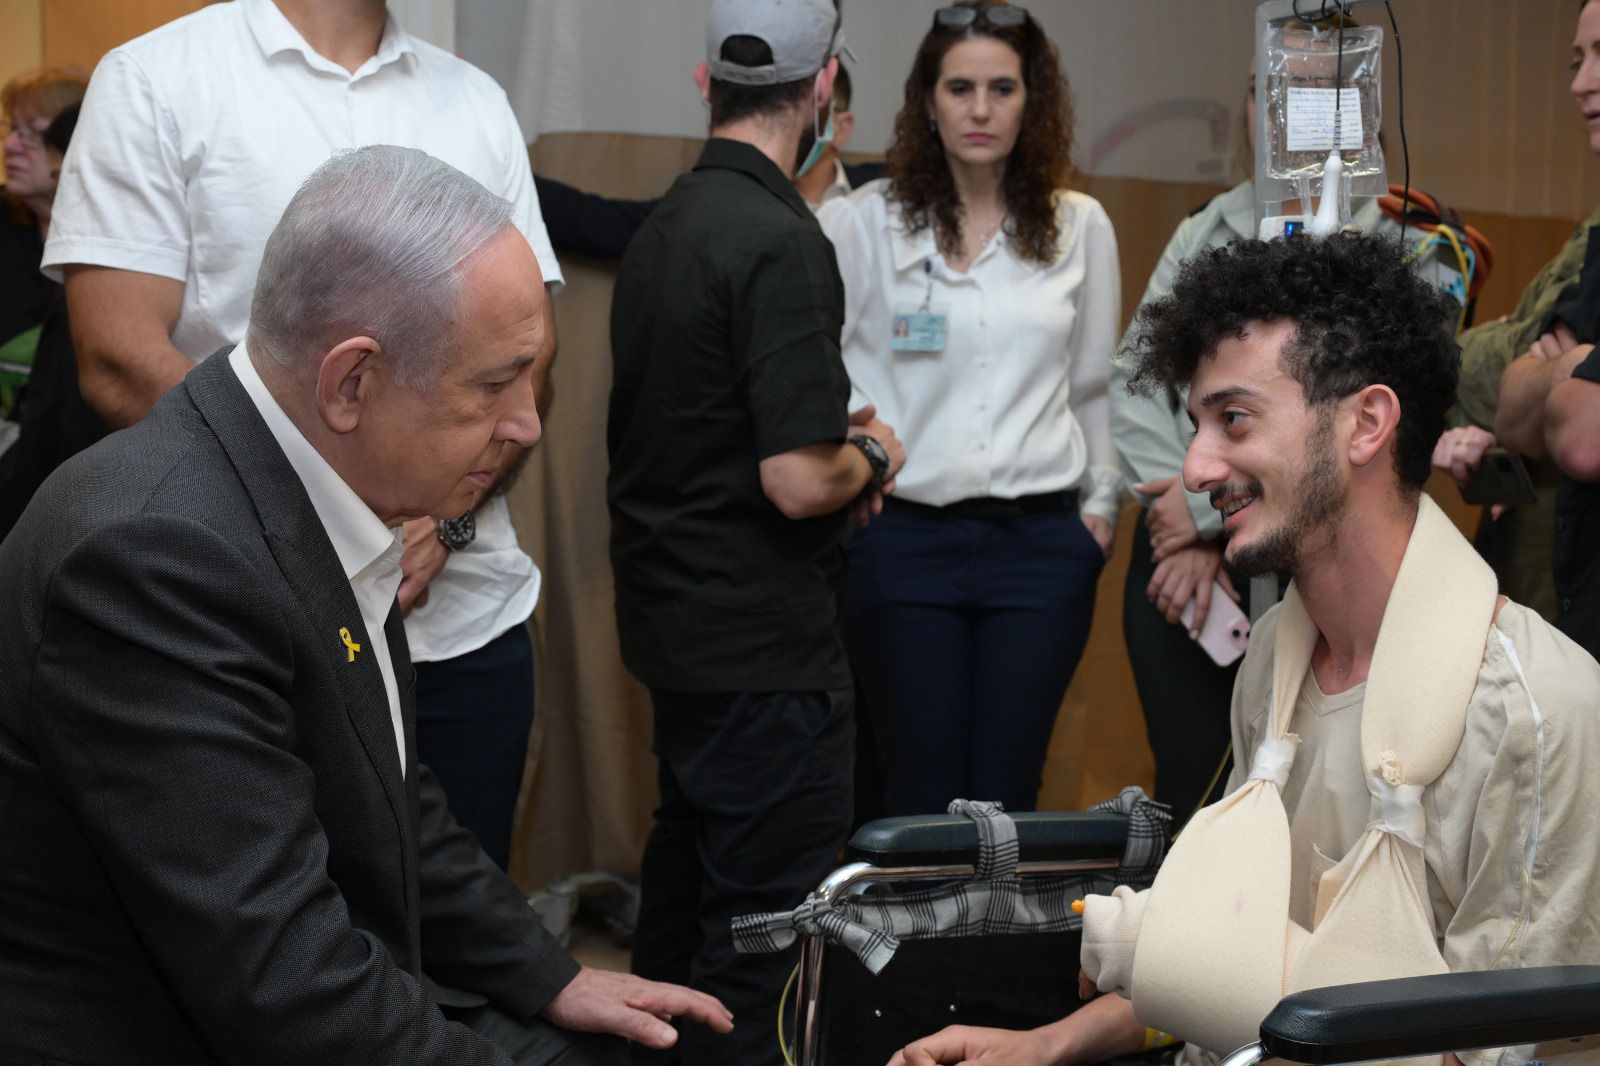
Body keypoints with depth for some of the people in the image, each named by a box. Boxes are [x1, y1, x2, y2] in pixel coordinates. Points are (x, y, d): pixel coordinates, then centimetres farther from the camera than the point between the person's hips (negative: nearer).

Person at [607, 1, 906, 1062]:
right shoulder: (780, 242, -20)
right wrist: (871, 457, -4)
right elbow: (800, 481, -24)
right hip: (763, 645, -10)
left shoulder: (664, 226, 8)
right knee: (767, 926, -2)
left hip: (678, 618, 10)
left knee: (688, 870, 22)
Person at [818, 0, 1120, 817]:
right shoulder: (865, 222, 0)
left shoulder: (1079, 227, 9)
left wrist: (1101, 501, 13)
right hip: (904, 536, -2)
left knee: (1006, 795, 3)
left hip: (1043, 538, 2)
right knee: (921, 796, 1)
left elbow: (1094, 383, 16)